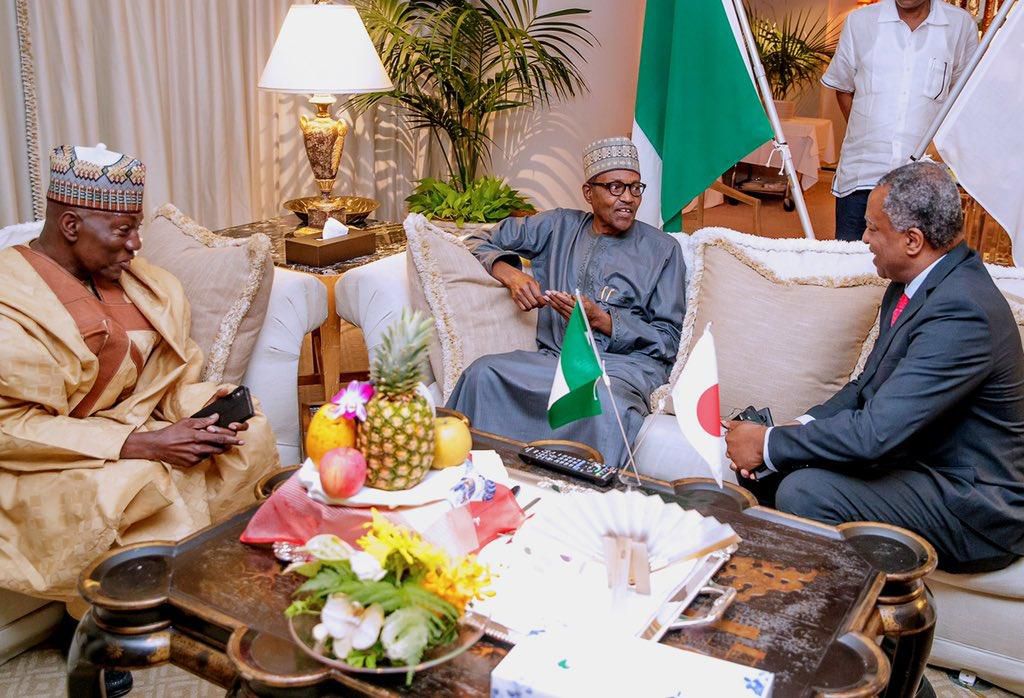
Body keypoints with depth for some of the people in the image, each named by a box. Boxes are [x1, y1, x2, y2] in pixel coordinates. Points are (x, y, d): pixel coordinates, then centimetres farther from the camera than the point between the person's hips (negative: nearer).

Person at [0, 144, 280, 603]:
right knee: (139, 487, -32)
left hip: (136, 430, 7)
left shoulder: (146, 285, 6)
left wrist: (196, 404, -12)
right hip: (53, 466, -7)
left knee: (250, 437, -8)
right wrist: (144, 445, -26)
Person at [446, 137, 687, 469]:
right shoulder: (558, 226, 18)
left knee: (608, 404, -41)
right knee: (484, 372, -30)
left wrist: (600, 319, -8)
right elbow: (482, 243, 22)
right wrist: (512, 275, 0)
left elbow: (668, 340, 6)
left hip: (625, 363, -2)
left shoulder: (662, 249, 10)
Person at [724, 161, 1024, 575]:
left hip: (971, 507, -9)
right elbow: (869, 386, 11)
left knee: (804, 492, -26)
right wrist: (801, 429, -6)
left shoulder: (961, 313, -27)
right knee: (779, 465, 1)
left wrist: (768, 444, -19)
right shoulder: (914, 284, 4)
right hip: (914, 457, 9)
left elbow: (876, 434, -30)